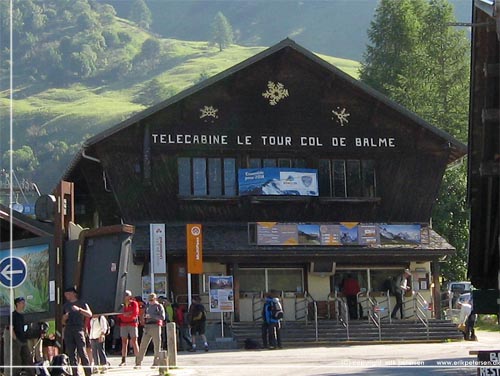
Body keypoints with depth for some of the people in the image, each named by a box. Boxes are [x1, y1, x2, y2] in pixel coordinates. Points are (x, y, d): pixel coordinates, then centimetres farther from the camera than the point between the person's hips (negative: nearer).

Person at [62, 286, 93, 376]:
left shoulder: (81, 304, 9)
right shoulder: (66, 306, 22)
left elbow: (89, 314, -6)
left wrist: (79, 309, -19)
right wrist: (64, 318, 3)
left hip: (78, 329, -5)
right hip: (68, 330, 5)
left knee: (82, 353, -11)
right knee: (71, 354, 0)